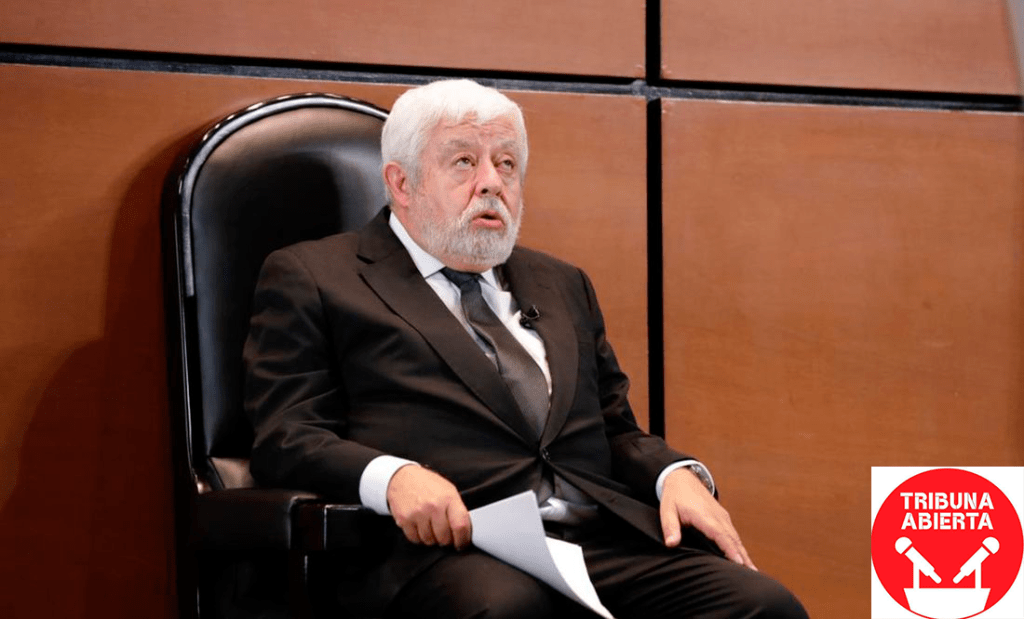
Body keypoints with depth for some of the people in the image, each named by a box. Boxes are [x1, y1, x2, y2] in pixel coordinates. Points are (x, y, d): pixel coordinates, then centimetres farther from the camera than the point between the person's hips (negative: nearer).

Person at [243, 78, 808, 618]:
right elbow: (284, 436, 2)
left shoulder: (562, 286, 30)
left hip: (604, 540, 6)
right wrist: (393, 476, -19)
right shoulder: (309, 278, 12)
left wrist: (677, 475, 5)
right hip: (450, 549, -6)